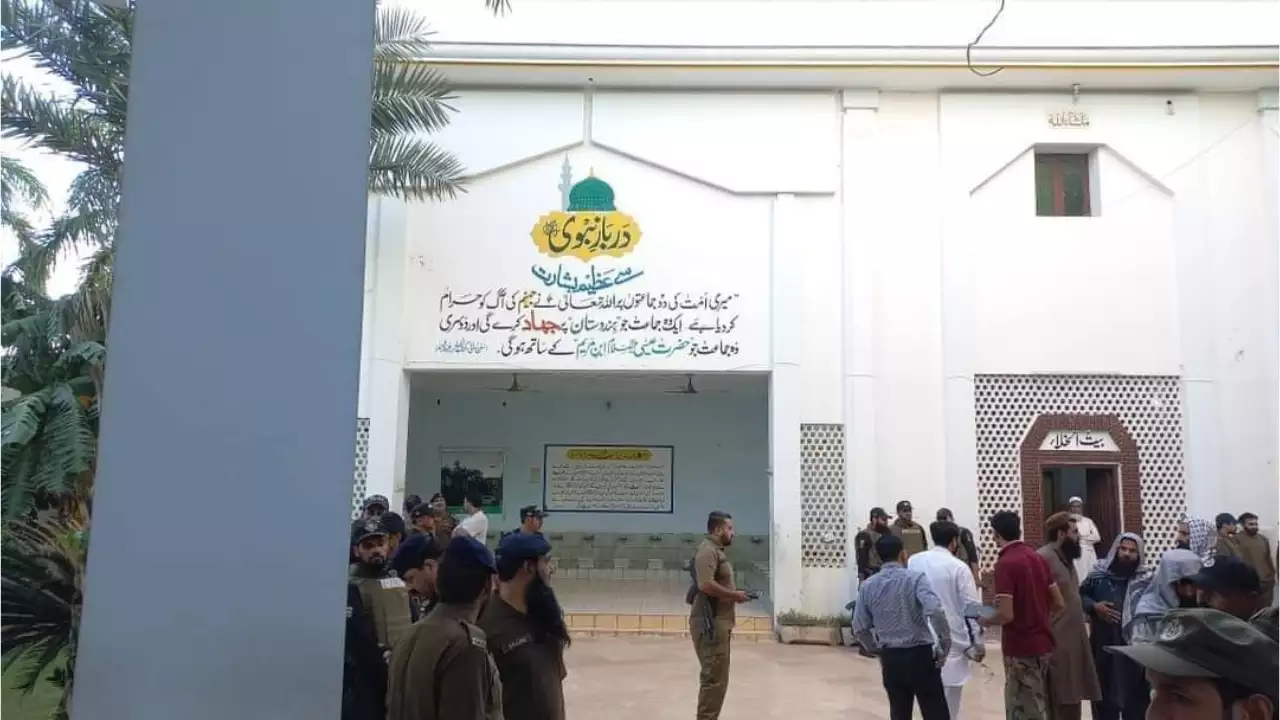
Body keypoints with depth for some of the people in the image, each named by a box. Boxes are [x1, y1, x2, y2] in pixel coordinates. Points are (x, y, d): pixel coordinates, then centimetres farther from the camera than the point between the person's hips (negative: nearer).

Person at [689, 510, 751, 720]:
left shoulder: (717, 551, 19)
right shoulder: (708, 551, -15)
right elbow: (705, 584, -28)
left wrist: (734, 594, 12)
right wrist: (734, 595, -17)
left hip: (717, 622, 11)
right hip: (710, 623, -11)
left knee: (716, 677, 16)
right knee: (714, 678, -9)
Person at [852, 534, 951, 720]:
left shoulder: (869, 586, 4)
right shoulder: (915, 577, -8)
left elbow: (859, 628, 6)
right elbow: (935, 611, -23)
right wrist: (945, 645, -12)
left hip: (890, 658, 4)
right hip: (920, 655, -4)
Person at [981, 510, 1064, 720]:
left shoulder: (1005, 563, -18)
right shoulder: (1038, 558, 6)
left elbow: (1006, 615, -23)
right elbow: (1058, 604, 10)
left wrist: (986, 620, -5)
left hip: (1021, 649, -8)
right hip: (1042, 644, 8)